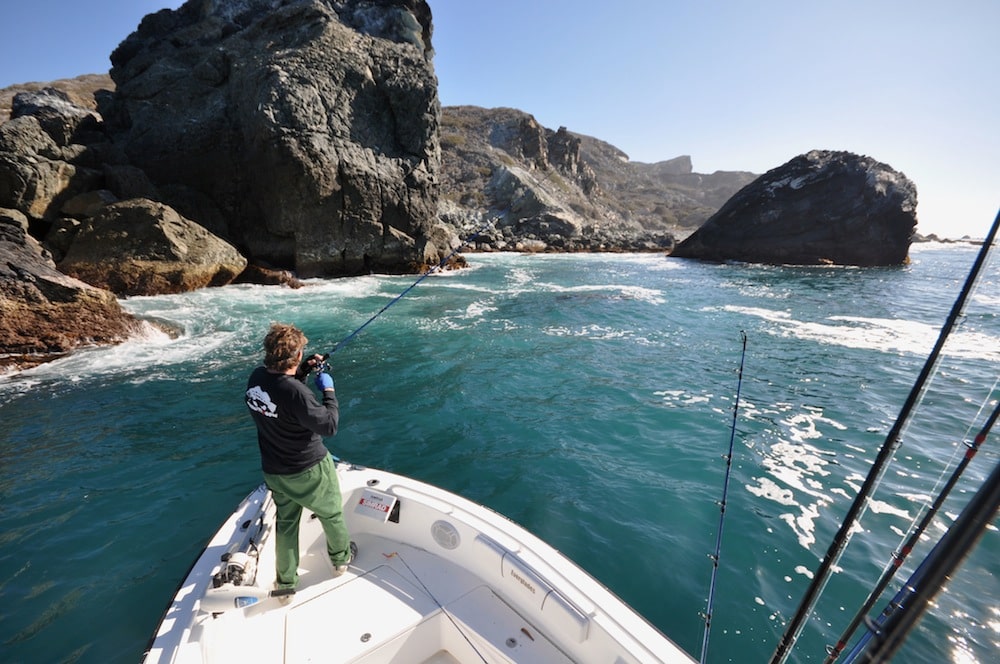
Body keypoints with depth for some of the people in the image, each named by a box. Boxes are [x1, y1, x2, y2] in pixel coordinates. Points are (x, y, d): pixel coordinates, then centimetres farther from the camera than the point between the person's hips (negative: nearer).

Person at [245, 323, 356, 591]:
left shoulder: (256, 377, -11)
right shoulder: (295, 392, -35)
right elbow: (329, 425, -27)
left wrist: (304, 370, 3)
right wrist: (329, 390, -17)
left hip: (274, 472, 7)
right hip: (309, 471, -6)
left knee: (286, 523, 25)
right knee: (332, 515, 21)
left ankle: (286, 580, 42)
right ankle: (341, 558, 44)